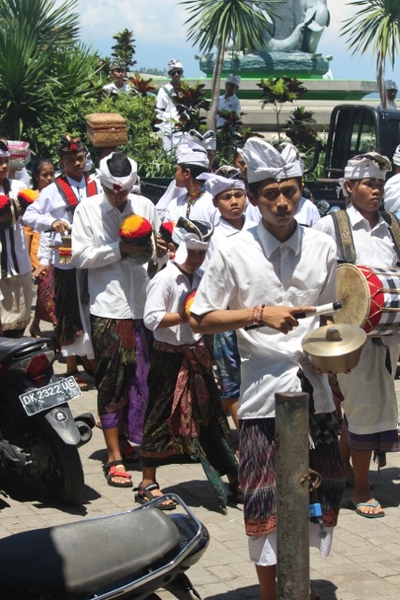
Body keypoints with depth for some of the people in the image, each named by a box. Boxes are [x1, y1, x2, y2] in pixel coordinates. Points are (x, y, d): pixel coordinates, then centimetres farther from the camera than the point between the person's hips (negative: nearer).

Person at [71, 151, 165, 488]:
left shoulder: (145, 207, 7)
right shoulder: (87, 210, 2)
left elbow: (161, 251, 13)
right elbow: (81, 256, -4)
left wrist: (156, 250, -9)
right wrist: (119, 249, -12)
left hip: (143, 305, 3)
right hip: (107, 306, -3)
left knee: (142, 378, 7)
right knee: (111, 381, -1)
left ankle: (128, 440, 25)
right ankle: (115, 457, 5)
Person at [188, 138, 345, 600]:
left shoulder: (322, 248, 5)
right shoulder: (233, 253, -5)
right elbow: (199, 320, -4)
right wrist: (260, 314, -15)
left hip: (315, 389, 4)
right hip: (263, 392, -4)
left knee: (322, 490, 12)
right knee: (264, 501, 0)